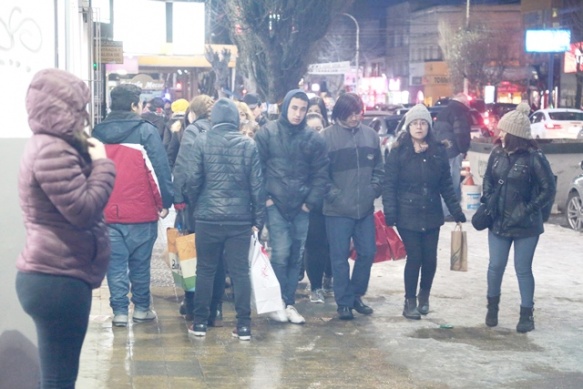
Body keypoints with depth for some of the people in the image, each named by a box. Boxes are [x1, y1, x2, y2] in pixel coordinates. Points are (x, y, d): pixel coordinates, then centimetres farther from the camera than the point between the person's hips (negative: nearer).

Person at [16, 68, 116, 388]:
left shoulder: (50, 145, 16)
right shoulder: (53, 151, -18)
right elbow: (85, 210, -21)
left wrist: (91, 161, 7)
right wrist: (101, 164, -12)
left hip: (53, 276, 11)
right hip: (58, 280, -11)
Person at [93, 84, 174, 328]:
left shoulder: (97, 133, 6)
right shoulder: (146, 131, -7)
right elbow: (160, 169, -10)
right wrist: (165, 201, -3)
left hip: (106, 212, 3)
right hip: (141, 211, -2)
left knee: (115, 263, 8)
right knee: (140, 262, 10)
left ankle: (120, 311, 8)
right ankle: (141, 308, 18)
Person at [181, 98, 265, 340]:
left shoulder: (201, 141, -4)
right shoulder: (248, 144, 0)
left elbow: (193, 180, -6)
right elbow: (257, 185, 0)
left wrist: (196, 205, 12)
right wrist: (258, 219, 6)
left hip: (208, 218, -1)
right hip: (240, 219, 1)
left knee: (205, 270, 10)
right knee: (240, 271, 6)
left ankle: (200, 323, 15)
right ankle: (244, 326, 8)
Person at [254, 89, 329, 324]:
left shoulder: (313, 139, 3)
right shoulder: (267, 133, -2)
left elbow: (320, 173, 6)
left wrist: (311, 202, -1)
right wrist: (264, 197, -6)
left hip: (300, 207, 3)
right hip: (275, 205, -3)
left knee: (296, 256, 7)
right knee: (280, 254, -9)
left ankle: (289, 303, 17)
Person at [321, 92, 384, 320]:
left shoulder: (370, 135, 6)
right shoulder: (327, 137, -7)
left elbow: (378, 168, 13)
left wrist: (373, 190, 0)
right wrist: (334, 196, -13)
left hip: (365, 208, 4)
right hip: (338, 210, -4)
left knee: (367, 253, 10)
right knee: (340, 257, 3)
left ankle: (356, 295, 29)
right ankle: (344, 302, 14)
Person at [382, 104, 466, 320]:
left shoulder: (438, 151, 4)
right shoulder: (398, 151, -5)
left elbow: (446, 185, 8)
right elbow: (389, 185, -7)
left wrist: (457, 212, 5)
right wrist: (390, 215, -15)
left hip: (432, 215, 3)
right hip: (407, 215, -3)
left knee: (430, 258, 6)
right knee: (414, 258, -2)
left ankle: (424, 296, 30)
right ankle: (410, 302, 16)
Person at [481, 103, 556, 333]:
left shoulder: (534, 158, -15)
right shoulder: (498, 153, -1)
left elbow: (549, 190, -10)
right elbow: (488, 179, 14)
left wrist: (528, 210, -14)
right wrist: (488, 201, 1)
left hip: (525, 225, -4)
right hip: (498, 221, 4)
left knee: (523, 269, 5)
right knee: (496, 266, 11)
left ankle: (526, 314, 19)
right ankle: (492, 307, 32)